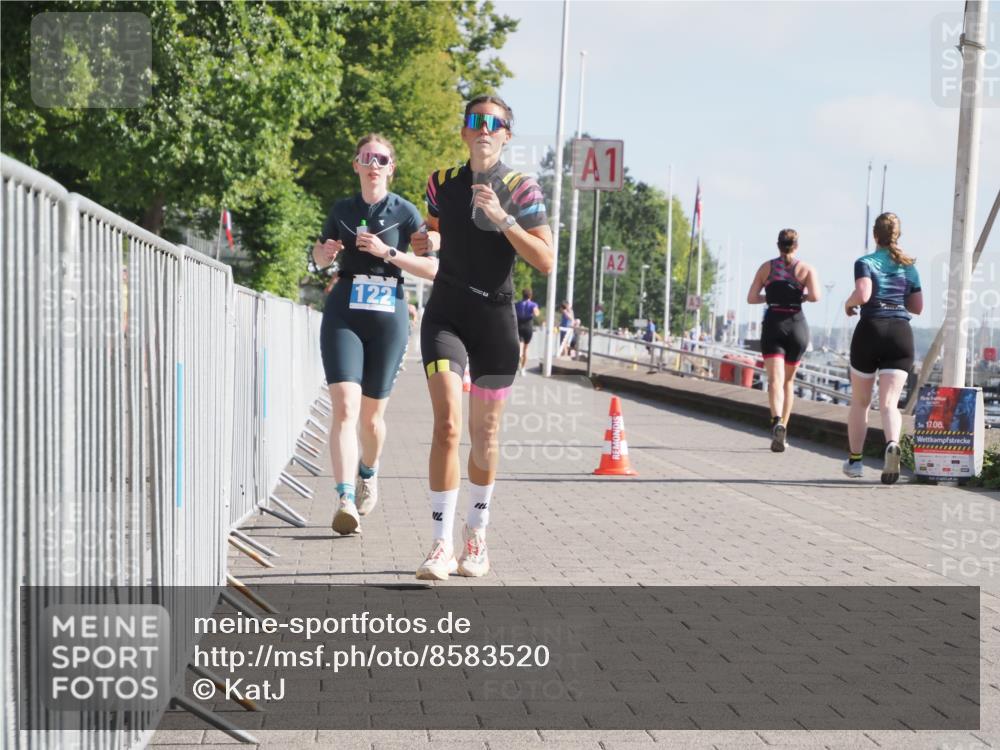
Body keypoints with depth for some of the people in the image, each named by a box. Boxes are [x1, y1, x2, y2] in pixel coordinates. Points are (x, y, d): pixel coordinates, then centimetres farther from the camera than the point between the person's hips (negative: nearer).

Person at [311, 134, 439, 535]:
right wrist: (325, 253, -1)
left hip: (388, 317, -1)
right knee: (345, 407, -16)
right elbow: (320, 256, 22)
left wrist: (387, 251, -16)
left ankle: (368, 473, 40)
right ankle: (345, 500, -25)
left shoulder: (405, 212, 1)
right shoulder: (342, 209, 9)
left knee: (372, 413, 10)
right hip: (343, 315, 1)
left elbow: (432, 267, -5)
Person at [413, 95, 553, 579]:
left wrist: (502, 218, -20)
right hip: (446, 315, 1)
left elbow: (545, 261, -11)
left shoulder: (521, 189, -3)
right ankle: (442, 545, -15)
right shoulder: (443, 183, 6)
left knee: (485, 434, 9)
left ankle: (476, 535, 28)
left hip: (495, 318, -1)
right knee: (447, 423, -16)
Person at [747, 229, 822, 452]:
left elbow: (751, 298, 2)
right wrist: (802, 297, 9)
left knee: (775, 379, -13)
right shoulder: (806, 268, 3)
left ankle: (777, 422, -38)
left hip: (772, 324, -1)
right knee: (788, 380, 17)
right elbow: (815, 296, -12)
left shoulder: (766, 267, 6)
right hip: (797, 325, 1)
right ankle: (783, 430, 19)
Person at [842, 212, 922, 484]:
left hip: (870, 330, -2)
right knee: (889, 403, -7)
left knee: (860, 401, 14)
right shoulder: (909, 266, 12)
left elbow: (863, 294, -17)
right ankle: (892, 444, -36)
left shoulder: (865, 263, 0)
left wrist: (849, 303, 3)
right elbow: (918, 307, 15)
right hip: (901, 332, 2)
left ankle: (855, 460, 21)